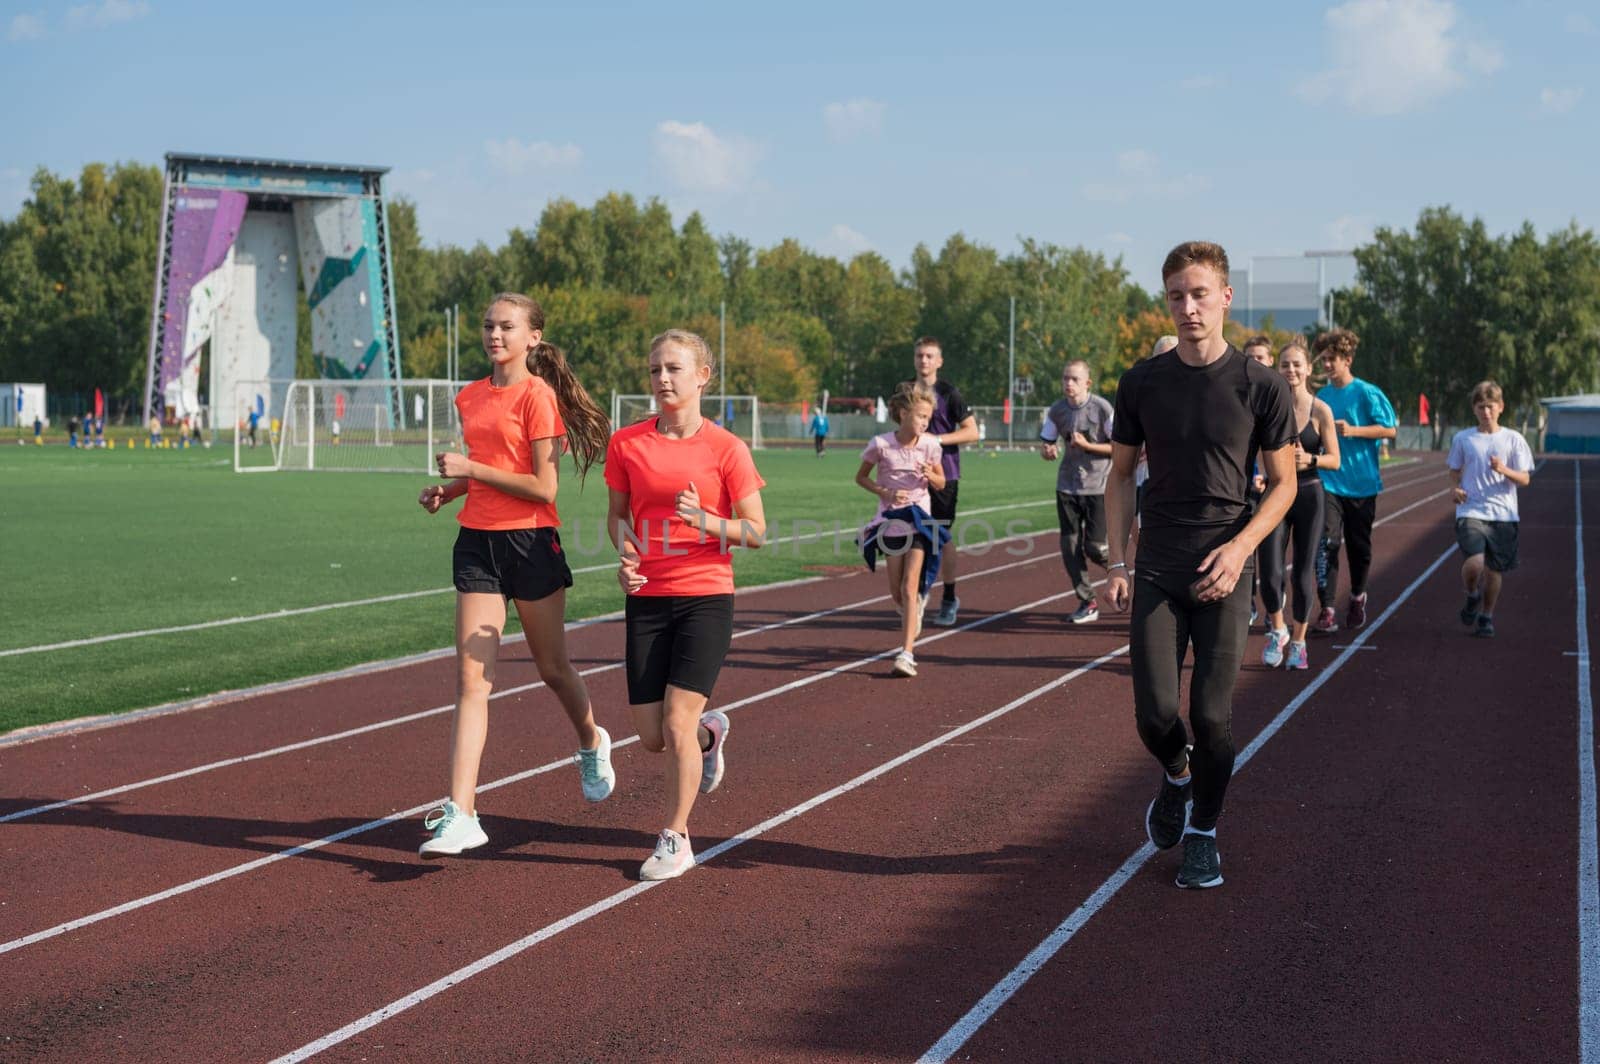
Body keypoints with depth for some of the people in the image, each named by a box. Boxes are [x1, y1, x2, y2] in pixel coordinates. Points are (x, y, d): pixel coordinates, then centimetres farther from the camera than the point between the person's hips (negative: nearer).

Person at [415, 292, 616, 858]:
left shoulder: (537, 395, -11)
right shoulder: (470, 397, 10)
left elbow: (543, 487, -16)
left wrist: (471, 468, -16)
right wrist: (448, 489, 6)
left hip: (530, 542, -5)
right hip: (476, 541, 5)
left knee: (553, 668, 12)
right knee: (471, 679, -4)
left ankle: (592, 744, 44)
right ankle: (460, 815, -9)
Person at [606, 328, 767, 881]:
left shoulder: (726, 448, -6)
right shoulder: (626, 443, 2)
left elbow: (756, 531, -3)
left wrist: (706, 521, -20)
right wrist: (626, 557, -5)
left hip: (705, 597, -3)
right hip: (647, 598, 3)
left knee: (677, 722, -11)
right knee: (652, 737, 4)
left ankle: (675, 840, 7)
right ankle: (710, 731, 40)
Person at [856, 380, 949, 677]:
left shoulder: (929, 445, -5)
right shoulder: (881, 444, -10)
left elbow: (941, 483, 8)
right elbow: (861, 477, 3)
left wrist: (930, 476, -15)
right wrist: (885, 492, -13)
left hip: (919, 522, -1)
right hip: (891, 521, 1)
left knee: (910, 588, -12)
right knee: (896, 593, 8)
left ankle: (907, 653, -13)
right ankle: (917, 606, 45)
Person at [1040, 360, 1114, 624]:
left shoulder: (1102, 408, -10)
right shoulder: (1056, 410, 2)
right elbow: (1046, 445, 12)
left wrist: (1087, 445, -18)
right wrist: (1047, 452, -12)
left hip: (1098, 487, -4)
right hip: (1067, 487, 4)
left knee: (1094, 547, -8)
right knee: (1070, 546, -1)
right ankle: (1087, 602, 12)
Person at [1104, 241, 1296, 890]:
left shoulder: (1261, 387, -3)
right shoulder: (1142, 383, 3)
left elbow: (1283, 484, 2)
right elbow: (1120, 474, 11)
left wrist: (1240, 547, -13)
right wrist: (1116, 562, 2)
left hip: (1224, 573, -2)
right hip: (1157, 570, 2)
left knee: (1212, 714, -3)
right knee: (1155, 712, -4)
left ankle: (1203, 835, 17)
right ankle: (1176, 776, 30)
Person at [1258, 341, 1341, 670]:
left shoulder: (1320, 410, -4)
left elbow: (1334, 459, -1)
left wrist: (1309, 459, -19)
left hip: (1309, 495, 0)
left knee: (1304, 574, 5)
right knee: (1269, 573, -9)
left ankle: (1298, 641, 22)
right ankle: (1277, 631, 17)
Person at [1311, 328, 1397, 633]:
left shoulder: (1367, 393, -5)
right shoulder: (1321, 396, 8)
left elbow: (1389, 430, -8)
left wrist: (1353, 430, -18)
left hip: (1362, 482, -2)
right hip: (1329, 480, 2)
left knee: (1359, 545, 10)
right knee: (1327, 542, -13)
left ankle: (1358, 597, 34)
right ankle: (1326, 609, -16)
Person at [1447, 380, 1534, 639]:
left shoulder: (1513, 439, 2)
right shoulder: (1463, 438, 5)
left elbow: (1525, 479, 1)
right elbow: (1455, 471, 17)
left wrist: (1504, 470, -18)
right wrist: (1455, 488, -5)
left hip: (1503, 513, 1)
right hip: (1471, 511, -1)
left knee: (1495, 568, 5)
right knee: (1475, 562, -20)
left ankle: (1486, 617, 26)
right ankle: (1472, 596, 12)